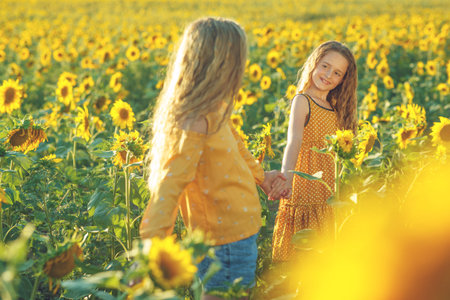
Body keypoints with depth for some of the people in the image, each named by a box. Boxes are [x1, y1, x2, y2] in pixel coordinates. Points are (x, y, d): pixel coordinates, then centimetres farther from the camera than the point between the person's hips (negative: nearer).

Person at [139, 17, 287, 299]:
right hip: (228, 241, -9)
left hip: (236, 231, 9)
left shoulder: (214, 111, 5)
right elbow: (170, 183, -30)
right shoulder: (195, 121, -25)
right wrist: (151, 242, -35)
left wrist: (259, 175, 38)